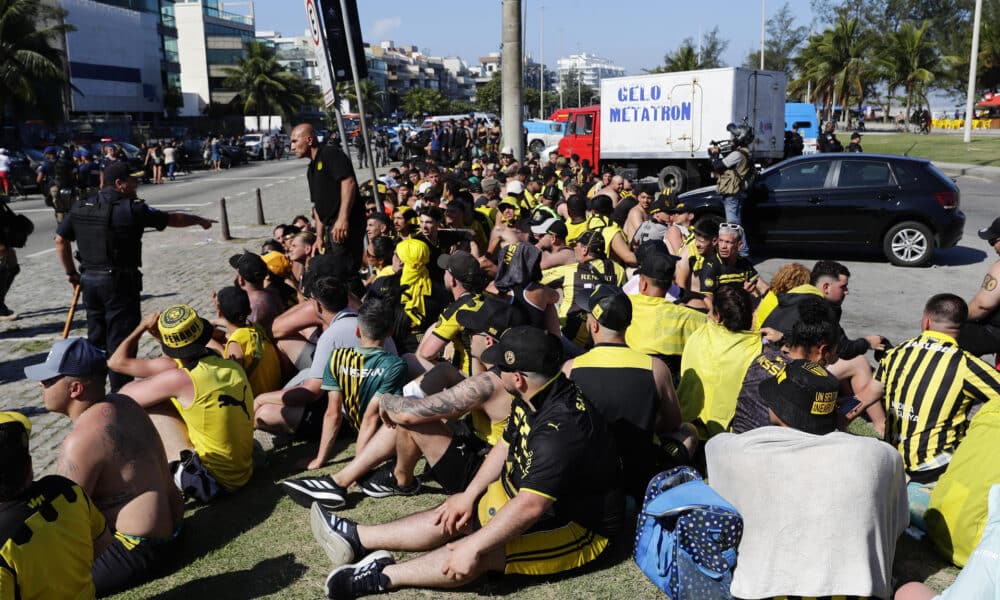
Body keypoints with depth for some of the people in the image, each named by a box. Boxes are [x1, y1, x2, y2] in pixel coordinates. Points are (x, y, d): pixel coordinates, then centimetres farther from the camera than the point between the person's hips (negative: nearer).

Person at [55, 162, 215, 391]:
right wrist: (199, 220, 13)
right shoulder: (132, 209, -13)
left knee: (96, 339, 17)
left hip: (89, 280, 7)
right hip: (119, 282, -7)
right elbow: (172, 219, -3)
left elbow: (61, 239, 12)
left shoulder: (81, 208, 7)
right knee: (121, 341, 0)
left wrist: (71, 273, 18)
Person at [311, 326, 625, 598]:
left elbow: (529, 507, -36)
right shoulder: (534, 397, -4)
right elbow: (506, 446, 9)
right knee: (454, 515, 3)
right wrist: (469, 495, 4)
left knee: (484, 551, -28)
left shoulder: (561, 428, -35)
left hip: (578, 523, -9)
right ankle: (359, 538, 8)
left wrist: (473, 548, -31)